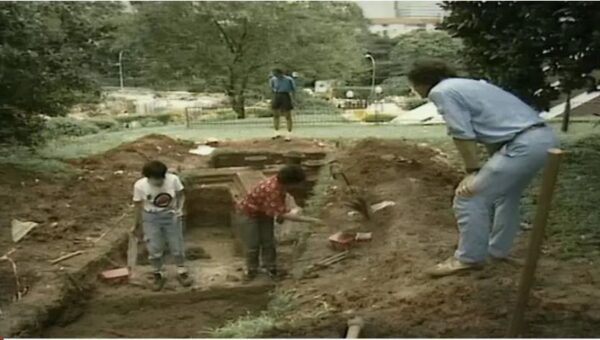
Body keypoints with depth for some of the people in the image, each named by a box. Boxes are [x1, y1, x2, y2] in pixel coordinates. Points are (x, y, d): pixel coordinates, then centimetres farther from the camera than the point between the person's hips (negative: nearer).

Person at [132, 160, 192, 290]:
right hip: (151, 218, 0)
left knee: (177, 247, 7)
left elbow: (180, 196, -1)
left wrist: (179, 209, -15)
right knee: (154, 249, 4)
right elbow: (138, 206, -5)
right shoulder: (140, 186, -18)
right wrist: (138, 225, 3)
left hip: (171, 216, 1)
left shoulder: (173, 179, -18)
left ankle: (182, 271, 29)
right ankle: (158, 274, 28)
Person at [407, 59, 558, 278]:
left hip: (523, 144, -10)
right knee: (506, 195, 27)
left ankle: (469, 258, 9)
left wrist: (472, 172, -4)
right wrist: (495, 166, 34)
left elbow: (462, 134, -11)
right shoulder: (469, 85, 27)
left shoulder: (441, 91, -2)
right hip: (544, 137, 10)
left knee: (469, 198, -2)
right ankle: (499, 249, 37)